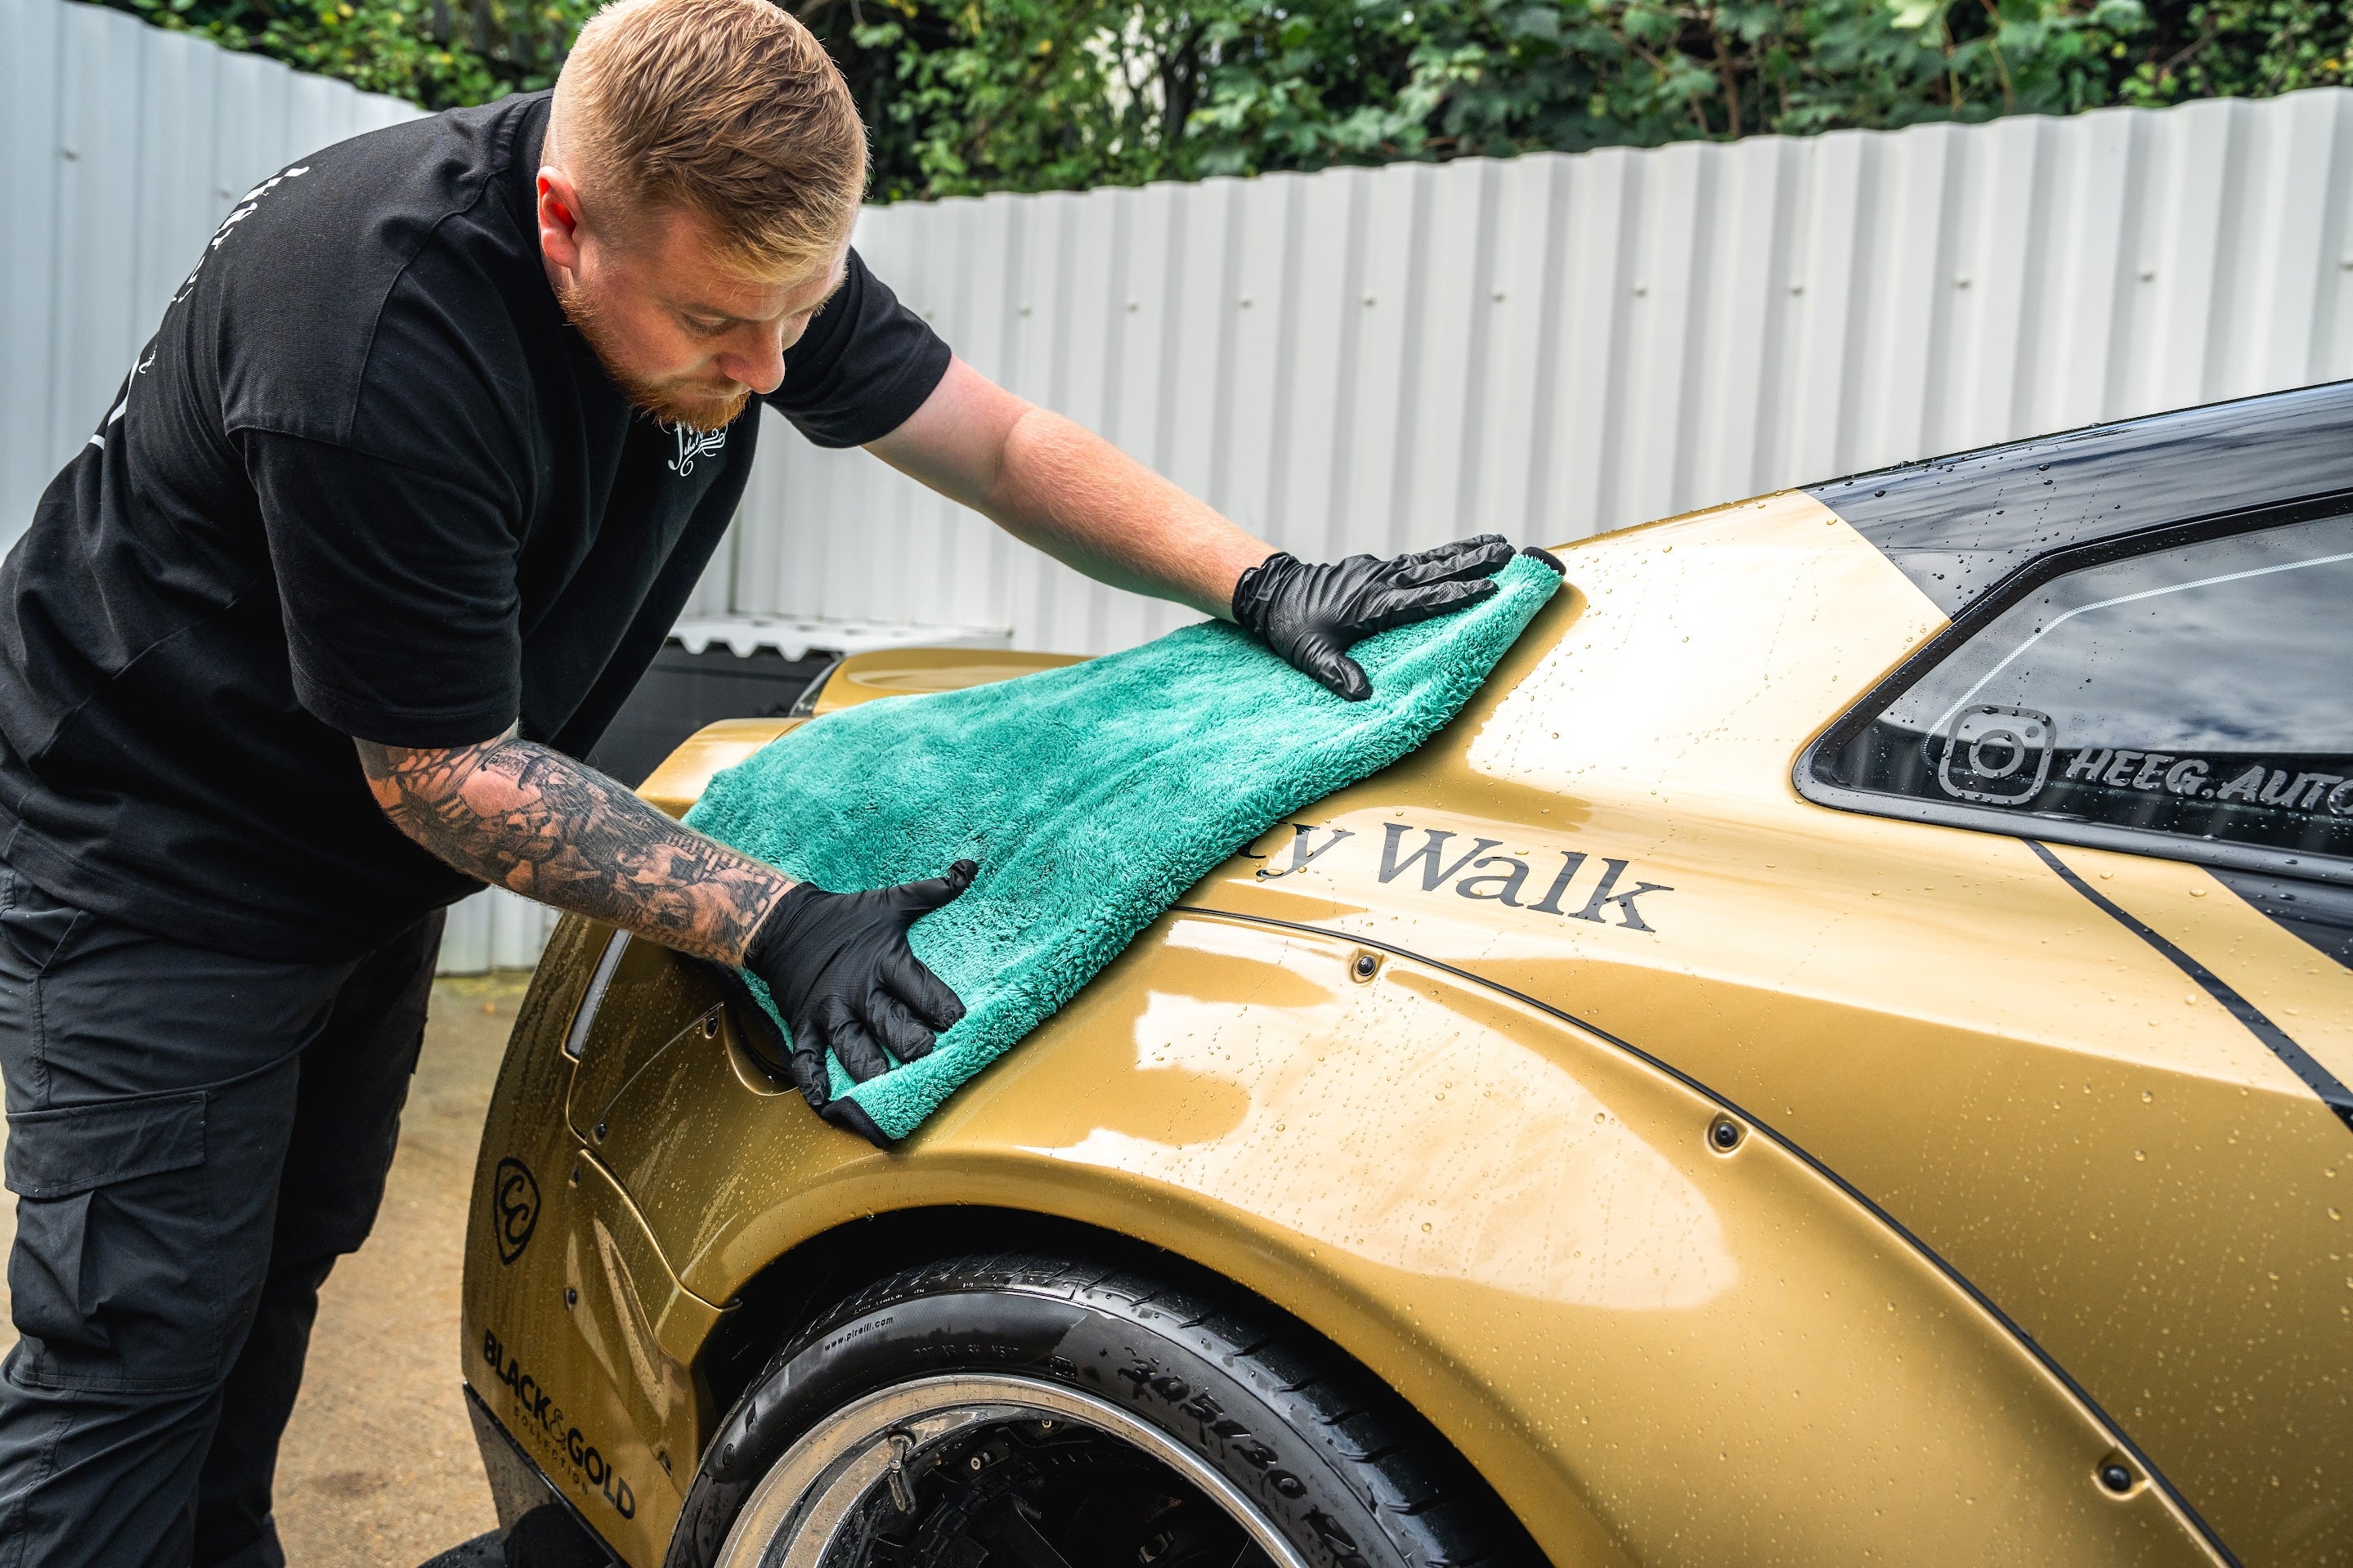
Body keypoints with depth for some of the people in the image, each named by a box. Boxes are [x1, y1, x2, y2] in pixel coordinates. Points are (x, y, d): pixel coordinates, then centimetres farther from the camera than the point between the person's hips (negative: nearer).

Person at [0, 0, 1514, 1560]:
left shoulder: (737, 239, -13)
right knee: (140, 1342, -2)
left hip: (361, 868, 7)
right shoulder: (381, 342, -35)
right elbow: (441, 773, -28)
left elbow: (1000, 440, -6)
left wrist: (1262, 582, -17)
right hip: (147, 863, -7)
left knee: (285, 1260, 19)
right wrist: (780, 927, -31)